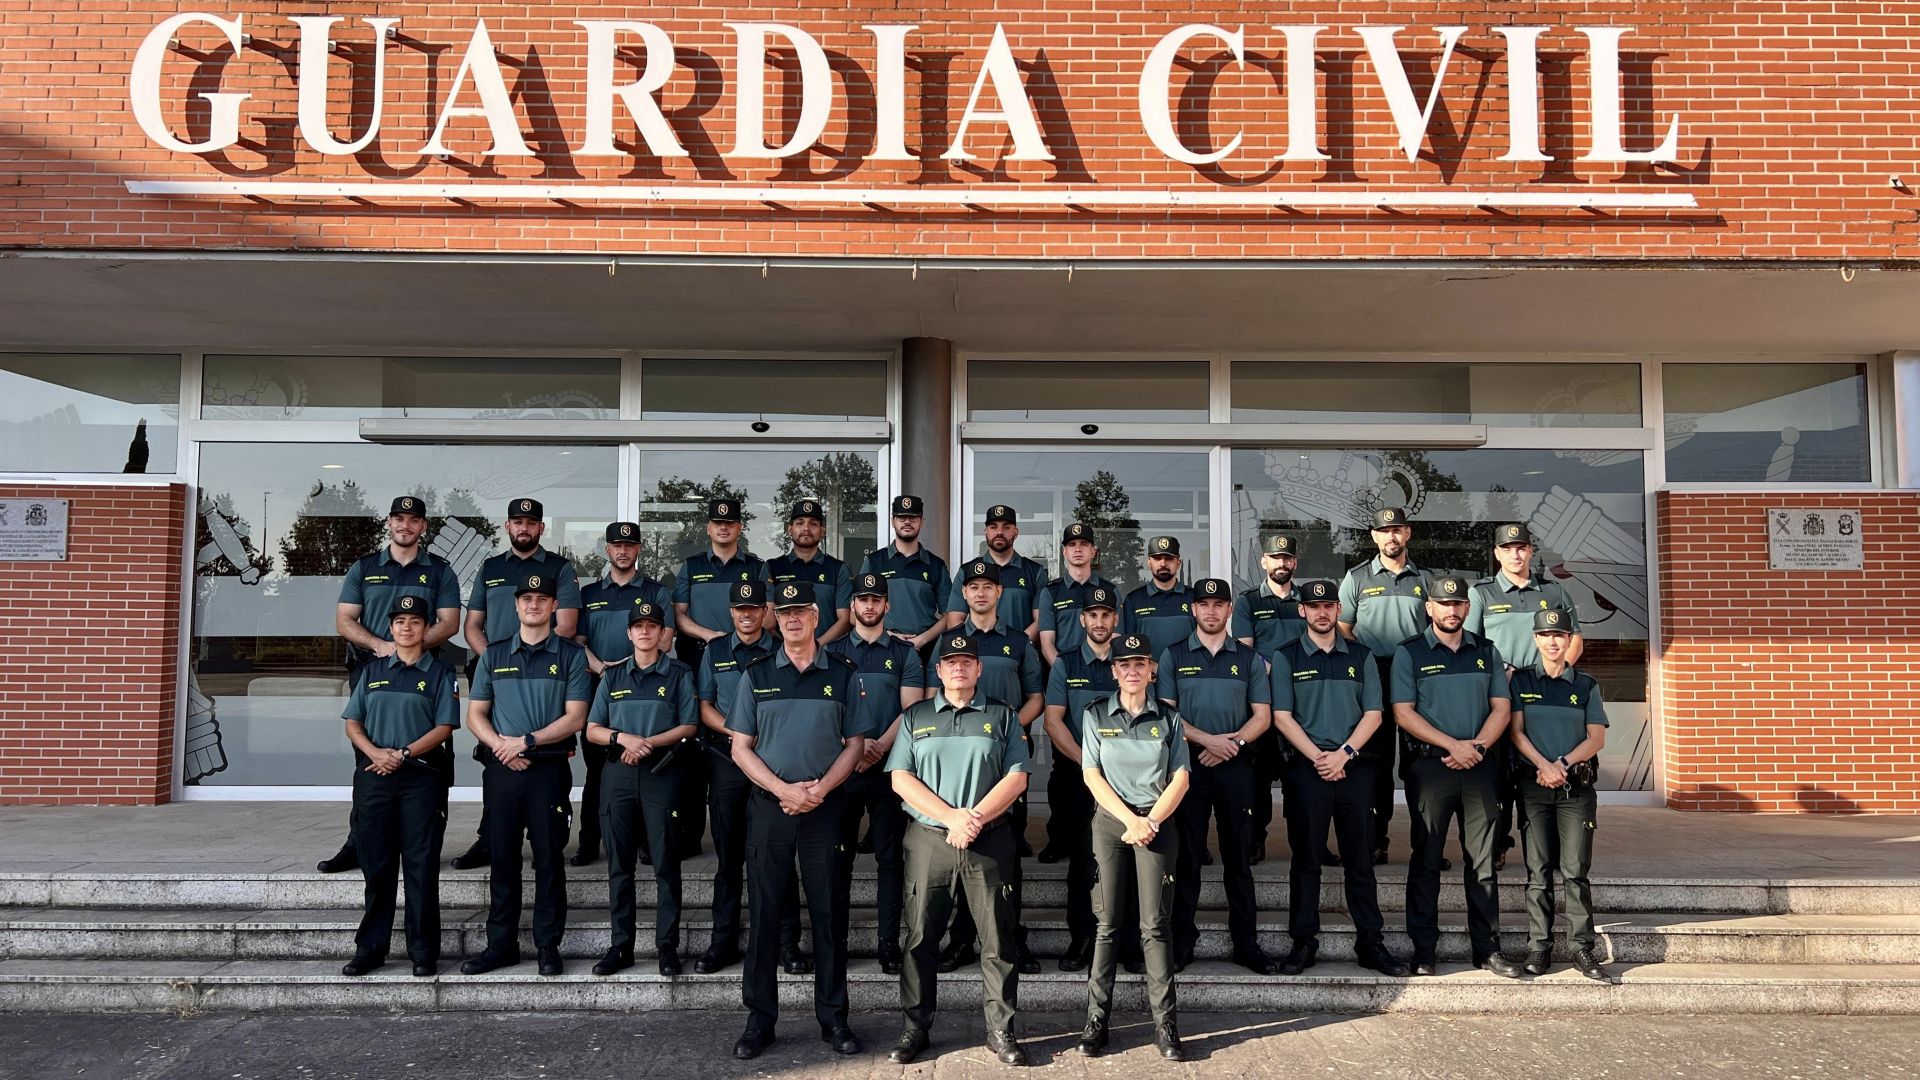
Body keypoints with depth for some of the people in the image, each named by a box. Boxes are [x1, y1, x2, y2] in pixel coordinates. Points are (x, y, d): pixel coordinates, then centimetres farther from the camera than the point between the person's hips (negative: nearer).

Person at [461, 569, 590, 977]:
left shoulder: (571, 656, 3)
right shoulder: (493, 655, 12)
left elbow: (575, 717, -4)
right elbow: (475, 715, 10)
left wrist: (527, 740, -14)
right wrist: (500, 746, -8)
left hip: (549, 770, -2)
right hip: (501, 771, 3)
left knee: (548, 859, 1)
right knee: (502, 859, 7)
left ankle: (548, 946, 9)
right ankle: (501, 944, 16)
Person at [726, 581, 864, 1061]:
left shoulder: (842, 675, 5)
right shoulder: (756, 675, 6)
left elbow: (855, 744, 5)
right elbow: (741, 747, 4)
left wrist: (819, 790, -10)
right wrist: (784, 789, -10)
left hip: (825, 806, 0)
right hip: (769, 805, 0)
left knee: (828, 913, 4)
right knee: (764, 913, 4)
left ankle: (833, 1018, 13)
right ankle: (760, 1020, 13)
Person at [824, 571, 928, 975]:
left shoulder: (904, 654, 8)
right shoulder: (832, 652, 10)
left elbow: (911, 709, -1)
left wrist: (879, 747, -16)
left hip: (889, 766, -1)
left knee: (890, 856, 1)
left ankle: (889, 942, 6)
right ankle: (835, 938, 13)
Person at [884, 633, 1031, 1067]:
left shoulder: (1002, 717, 9)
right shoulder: (915, 717, 10)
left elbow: (1016, 778, 1)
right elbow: (901, 778, 1)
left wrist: (976, 818, -13)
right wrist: (951, 816, -11)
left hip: (989, 841, 0)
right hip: (928, 839, 1)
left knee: (997, 938, 1)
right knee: (921, 937, 5)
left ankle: (1001, 1031, 11)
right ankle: (915, 1028, 16)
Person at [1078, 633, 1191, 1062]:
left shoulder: (1169, 718, 7)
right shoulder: (1096, 715, 5)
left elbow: (1180, 778, 2)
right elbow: (1092, 776, -1)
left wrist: (1151, 821, -10)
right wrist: (1131, 820, -11)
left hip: (1157, 824, 0)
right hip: (1110, 822, 0)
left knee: (1155, 926, -3)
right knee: (1107, 924, 1)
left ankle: (1165, 1023, 0)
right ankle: (1097, 1019, 6)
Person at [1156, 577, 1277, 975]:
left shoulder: (1248, 659, 10)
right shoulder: (1173, 656, 6)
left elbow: (1262, 716, 7)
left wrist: (1232, 742, -11)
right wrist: (1207, 739, -14)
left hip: (1236, 766, 1)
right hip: (1188, 765, -1)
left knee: (1239, 859, 5)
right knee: (1186, 858, 2)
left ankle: (1246, 943, 12)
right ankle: (1182, 943, 9)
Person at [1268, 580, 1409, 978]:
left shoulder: (1361, 656, 11)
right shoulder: (1286, 657, 5)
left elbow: (1373, 713, 4)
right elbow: (1282, 716, -1)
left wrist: (1343, 754, -9)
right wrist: (1318, 757, -11)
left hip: (1354, 767, 1)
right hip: (1306, 768, -1)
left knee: (1360, 860, 5)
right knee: (1306, 859, 3)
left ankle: (1370, 943, 12)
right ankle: (1303, 943, 10)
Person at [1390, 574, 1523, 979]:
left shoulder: (1486, 652, 12)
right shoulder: (1409, 653, 1)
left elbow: (1501, 707, 8)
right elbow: (1403, 713, -6)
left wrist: (1477, 746, -9)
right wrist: (1454, 745, -14)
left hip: (1478, 765, 3)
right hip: (1428, 766, -3)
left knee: (1482, 861, 6)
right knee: (1426, 861, 1)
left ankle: (1488, 948, 14)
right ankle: (1423, 952, 7)